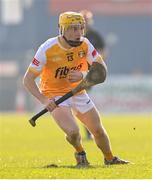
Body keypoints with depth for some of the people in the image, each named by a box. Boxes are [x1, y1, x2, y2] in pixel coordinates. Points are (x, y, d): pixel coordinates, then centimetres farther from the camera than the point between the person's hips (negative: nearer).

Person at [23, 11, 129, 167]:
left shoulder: (84, 44, -14)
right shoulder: (47, 49, -24)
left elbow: (102, 69, -11)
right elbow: (28, 80, -19)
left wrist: (83, 75, -30)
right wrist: (44, 100, -31)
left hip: (78, 92, 4)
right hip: (55, 95, -4)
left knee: (98, 130, 10)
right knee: (73, 132, -22)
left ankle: (109, 158, 38)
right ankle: (80, 153, 13)